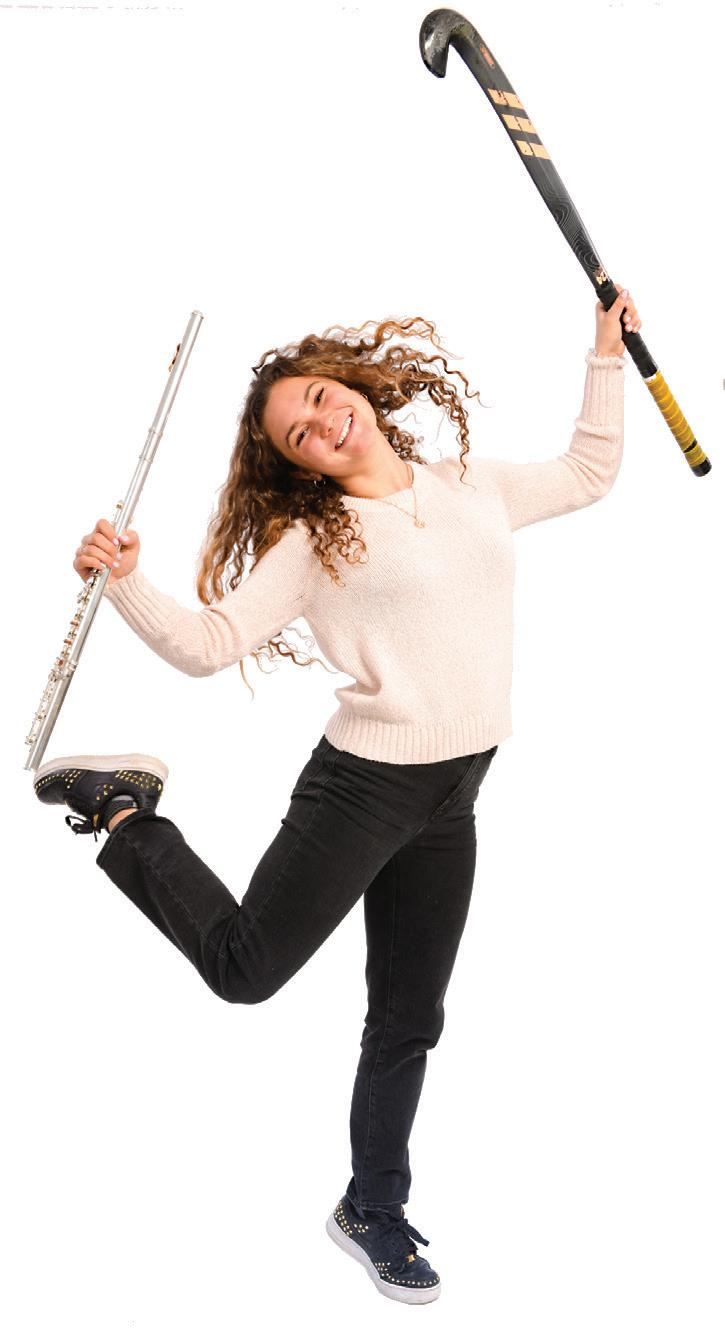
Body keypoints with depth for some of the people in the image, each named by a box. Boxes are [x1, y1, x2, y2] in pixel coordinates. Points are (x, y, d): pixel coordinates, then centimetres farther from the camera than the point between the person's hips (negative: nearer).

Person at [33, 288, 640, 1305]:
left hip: (451, 805, 5)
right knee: (245, 968, 1)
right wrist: (126, 582, -29)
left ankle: (373, 1210, 31)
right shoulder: (313, 536, -8)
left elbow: (588, 475, 23)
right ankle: (122, 810, 19)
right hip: (364, 785, -5)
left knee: (410, 1020, 13)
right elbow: (208, 644, -13)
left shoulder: (474, 487, 9)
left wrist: (607, 353, 20)